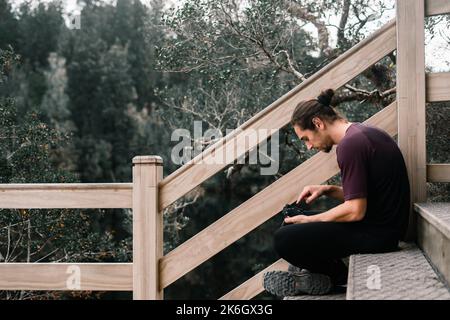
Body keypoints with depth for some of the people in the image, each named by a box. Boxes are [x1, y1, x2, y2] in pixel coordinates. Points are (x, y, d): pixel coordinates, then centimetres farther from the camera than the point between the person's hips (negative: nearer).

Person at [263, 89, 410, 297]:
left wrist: (308, 221, -10)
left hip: (376, 233, -10)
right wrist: (328, 190, 7)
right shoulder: (365, 132, 11)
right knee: (294, 225, 20)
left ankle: (340, 276, 2)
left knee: (283, 239, -17)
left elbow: (356, 211, -22)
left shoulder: (349, 145, -20)